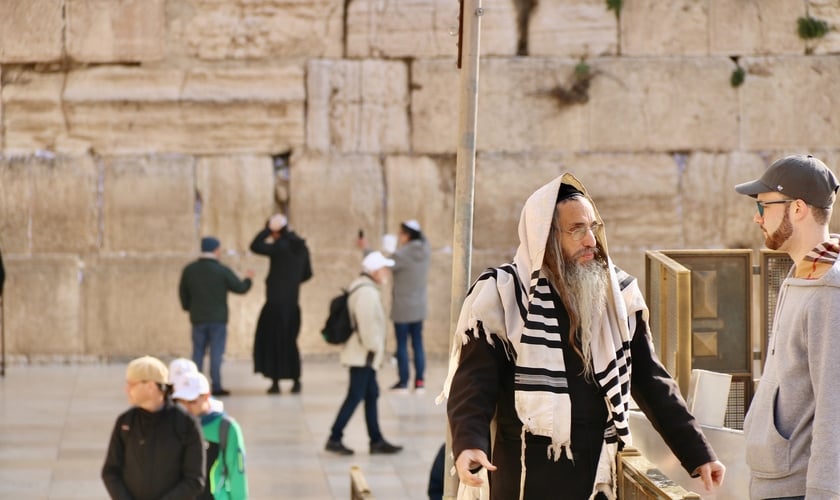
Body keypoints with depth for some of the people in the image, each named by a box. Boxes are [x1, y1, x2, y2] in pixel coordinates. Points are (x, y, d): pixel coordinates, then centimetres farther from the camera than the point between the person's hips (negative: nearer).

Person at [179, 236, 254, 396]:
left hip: (198, 318, 3)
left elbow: (183, 292, 10)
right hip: (218, 318, -3)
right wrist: (248, 279, 16)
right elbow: (240, 288, -5)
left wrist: (188, 307, 26)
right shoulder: (222, 270, -11)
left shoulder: (189, 270, 1)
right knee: (216, 353, 0)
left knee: (198, 353, 9)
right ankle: (216, 386, -2)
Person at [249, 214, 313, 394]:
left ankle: (275, 382, 1)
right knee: (289, 342, 15)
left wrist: (267, 228, -11)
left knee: (272, 341, 3)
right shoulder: (301, 247, 7)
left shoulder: (280, 246, -15)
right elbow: (307, 273, 15)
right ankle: (296, 381, 12)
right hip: (292, 303, 7)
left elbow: (255, 246, -19)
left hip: (276, 303, -7)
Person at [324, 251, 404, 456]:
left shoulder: (362, 288, 15)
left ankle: (376, 441, 14)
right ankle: (334, 439, -4)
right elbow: (367, 324, -25)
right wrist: (374, 348, -16)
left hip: (364, 356, 11)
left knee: (371, 395, 11)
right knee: (355, 397, -7)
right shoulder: (367, 292, -20)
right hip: (363, 355, -11)